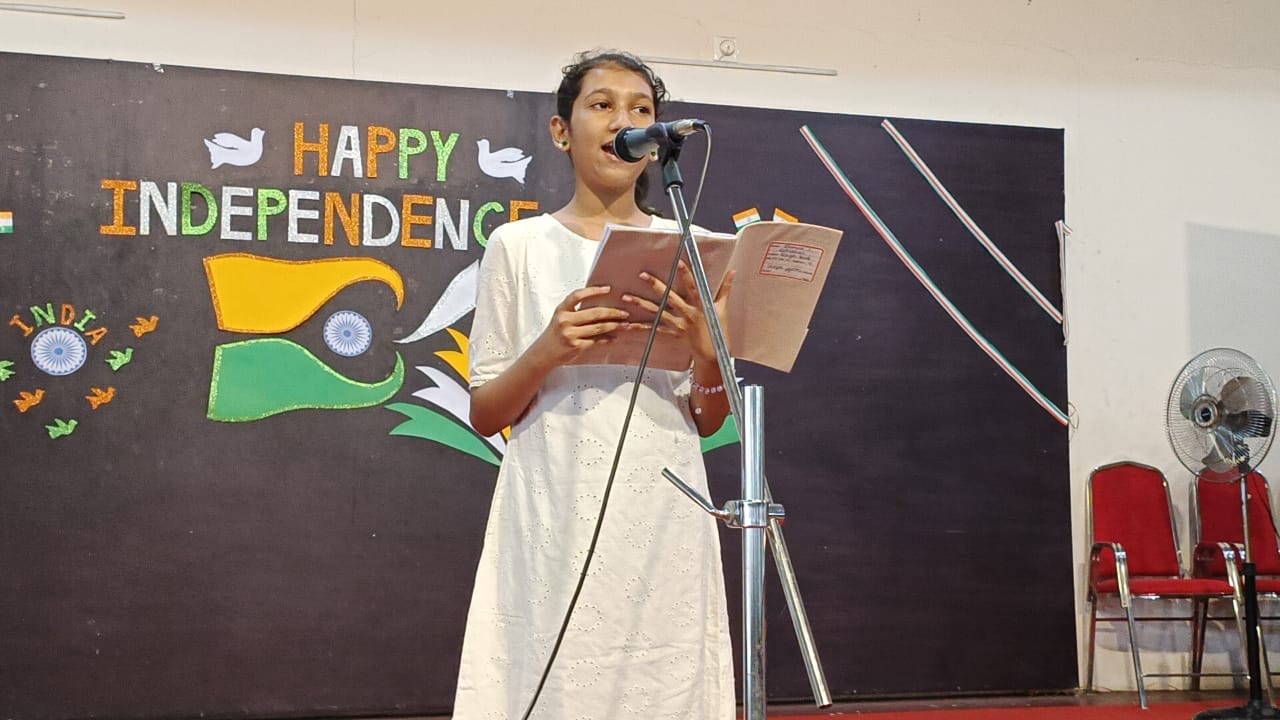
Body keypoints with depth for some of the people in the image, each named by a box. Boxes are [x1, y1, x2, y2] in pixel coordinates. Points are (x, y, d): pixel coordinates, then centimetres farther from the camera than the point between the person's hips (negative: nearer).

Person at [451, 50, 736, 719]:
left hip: (664, 520, 2)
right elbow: (484, 415, 4)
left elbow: (706, 421, 10)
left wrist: (707, 351, -10)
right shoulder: (520, 245, 4)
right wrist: (548, 351, -14)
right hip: (557, 520, -2)